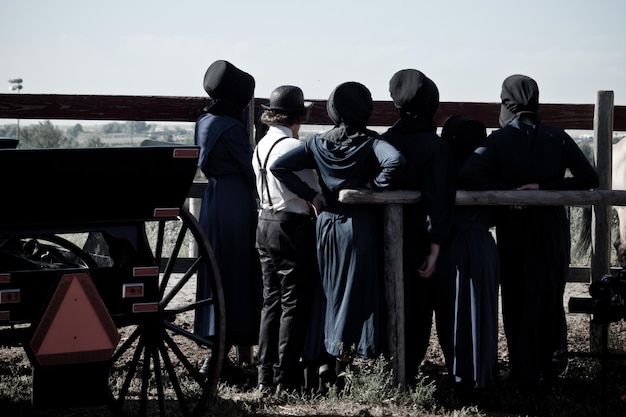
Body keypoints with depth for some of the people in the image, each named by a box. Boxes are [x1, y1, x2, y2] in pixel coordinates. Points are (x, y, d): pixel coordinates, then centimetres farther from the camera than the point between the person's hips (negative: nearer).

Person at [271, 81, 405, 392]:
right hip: (360, 226, -4)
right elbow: (395, 161, -29)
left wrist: (310, 195, -1)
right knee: (357, 295, 2)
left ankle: (330, 360, 17)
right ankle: (344, 371, 1)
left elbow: (278, 166, -4)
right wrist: (375, 187, -15)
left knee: (330, 295, 13)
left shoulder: (318, 144, 2)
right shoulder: (370, 143, -9)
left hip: (327, 224, 4)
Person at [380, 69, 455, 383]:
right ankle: (408, 373, 7)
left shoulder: (384, 141, -2)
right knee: (418, 310, 7)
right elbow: (437, 199, -16)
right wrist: (435, 247, -13)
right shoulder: (434, 146, -11)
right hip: (418, 240, -3)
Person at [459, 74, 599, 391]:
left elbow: (468, 175, -24)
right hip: (552, 229, 2)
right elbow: (589, 178, -10)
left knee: (519, 299, 10)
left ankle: (525, 374, 14)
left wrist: (508, 191, -17)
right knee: (551, 299, 17)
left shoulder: (499, 140, -10)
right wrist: (544, 186, -11)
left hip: (514, 230, -2)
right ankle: (551, 369, 24)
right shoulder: (557, 138, -5)